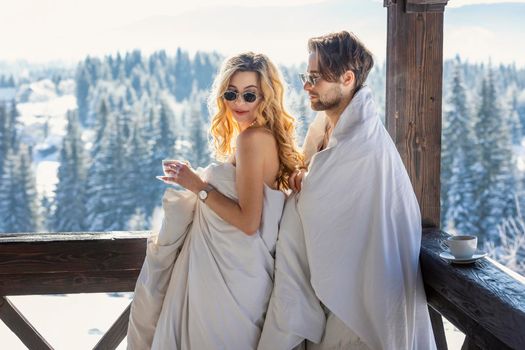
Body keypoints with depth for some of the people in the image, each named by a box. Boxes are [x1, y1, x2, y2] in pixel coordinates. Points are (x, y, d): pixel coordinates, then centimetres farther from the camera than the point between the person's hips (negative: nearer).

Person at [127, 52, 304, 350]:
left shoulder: (252, 138, -18)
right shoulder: (268, 136, 9)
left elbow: (248, 221, -22)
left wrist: (198, 185, -14)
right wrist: (195, 180, 11)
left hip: (230, 277, -9)